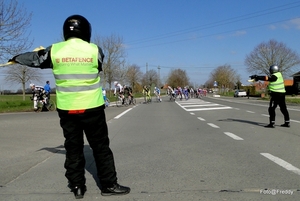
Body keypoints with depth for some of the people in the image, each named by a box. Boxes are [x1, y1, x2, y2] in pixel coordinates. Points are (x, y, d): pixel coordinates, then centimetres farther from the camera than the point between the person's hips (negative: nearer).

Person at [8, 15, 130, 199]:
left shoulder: (54, 50, -3)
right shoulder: (95, 50, -7)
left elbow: (35, 59, 14)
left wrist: (17, 58, 35)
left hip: (66, 109, 2)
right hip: (91, 108, -2)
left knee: (73, 148, 14)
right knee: (101, 147, 9)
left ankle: (77, 187, 21)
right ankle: (109, 185, 16)